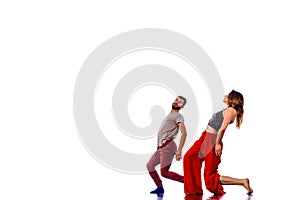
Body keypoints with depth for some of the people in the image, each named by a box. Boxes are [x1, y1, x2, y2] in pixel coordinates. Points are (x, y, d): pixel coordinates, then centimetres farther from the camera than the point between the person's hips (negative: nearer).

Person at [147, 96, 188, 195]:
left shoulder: (178, 116, -6)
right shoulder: (169, 115, 23)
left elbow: (184, 133, -19)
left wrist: (179, 150, -26)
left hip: (168, 146, -9)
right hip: (161, 147, 9)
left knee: (164, 172, -15)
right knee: (150, 166, 14)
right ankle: (160, 187, 17)